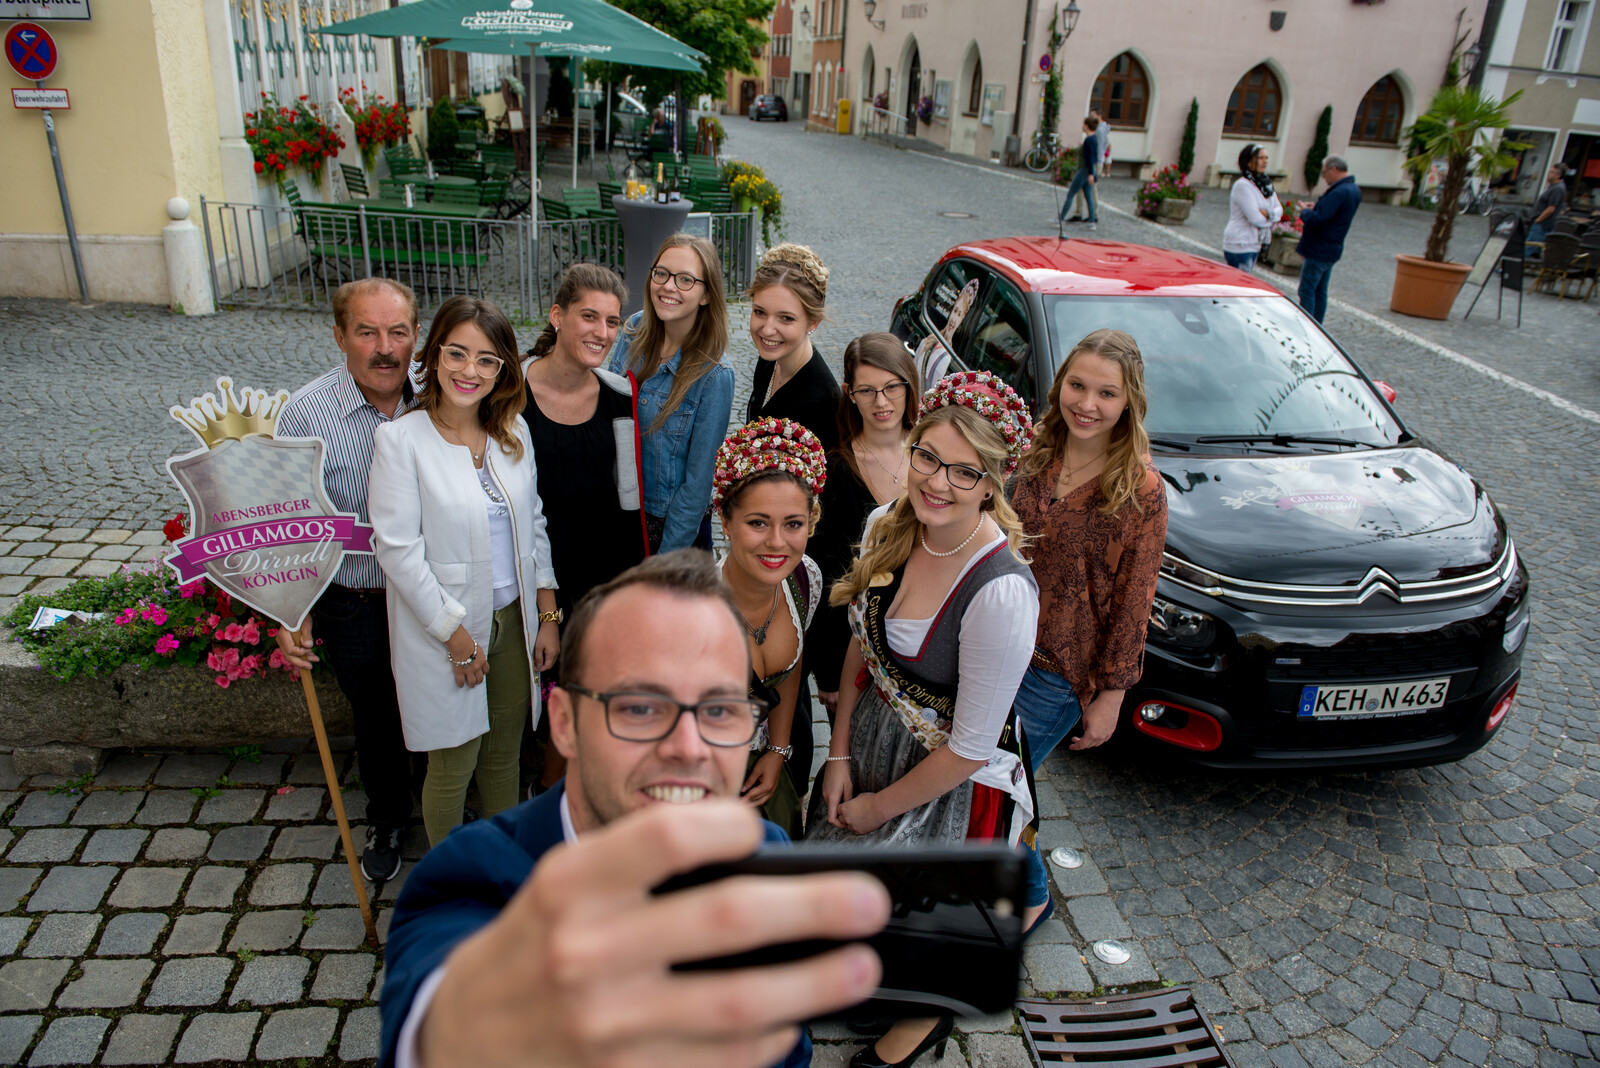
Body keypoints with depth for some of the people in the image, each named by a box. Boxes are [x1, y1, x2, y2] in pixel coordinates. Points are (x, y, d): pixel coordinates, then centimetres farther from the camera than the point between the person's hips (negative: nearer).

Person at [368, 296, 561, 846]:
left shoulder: (514, 431, 2)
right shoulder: (401, 438, -14)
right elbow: (397, 548, -15)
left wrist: (548, 615, 5)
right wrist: (456, 635, -14)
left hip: (513, 618, 5)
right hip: (444, 628, -4)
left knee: (504, 753, 18)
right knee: (453, 765, 9)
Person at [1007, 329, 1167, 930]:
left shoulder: (1140, 489, -17)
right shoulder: (1038, 455, -1)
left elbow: (1133, 601, -12)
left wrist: (1110, 695, -9)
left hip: (1058, 675, -5)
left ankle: (1030, 897, 34)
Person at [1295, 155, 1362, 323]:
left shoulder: (1339, 192, -23)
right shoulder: (1354, 190, 11)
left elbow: (1317, 220, -26)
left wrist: (1304, 212, -8)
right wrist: (1315, 208, 5)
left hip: (1319, 251, -10)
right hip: (1332, 251, 10)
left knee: (1307, 291, -4)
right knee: (1320, 292, 16)